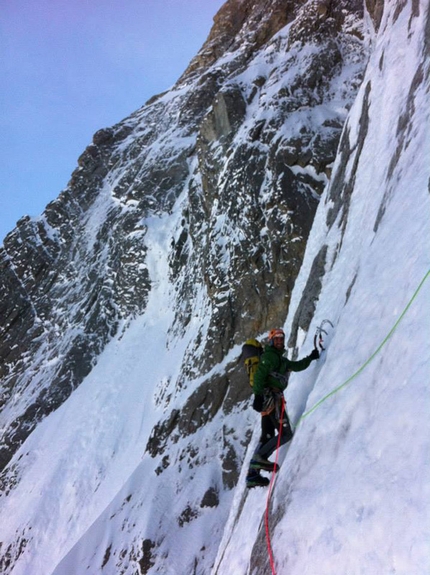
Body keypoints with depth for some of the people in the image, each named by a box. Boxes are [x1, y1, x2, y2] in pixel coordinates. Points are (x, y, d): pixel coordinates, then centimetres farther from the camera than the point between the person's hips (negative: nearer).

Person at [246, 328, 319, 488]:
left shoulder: (281, 359, 26)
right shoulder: (269, 356, -5)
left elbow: (297, 366, 34)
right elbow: (259, 375, -17)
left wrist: (310, 358, 25)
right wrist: (258, 394, -27)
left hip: (268, 398, 10)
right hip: (271, 396, -10)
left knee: (267, 436, 8)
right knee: (285, 433, -12)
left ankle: (252, 474, 8)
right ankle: (261, 457, -17)